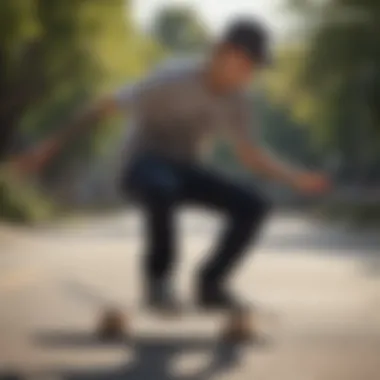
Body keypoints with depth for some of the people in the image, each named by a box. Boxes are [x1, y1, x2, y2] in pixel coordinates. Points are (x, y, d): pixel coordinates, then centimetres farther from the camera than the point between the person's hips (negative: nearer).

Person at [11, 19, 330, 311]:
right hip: (142, 167, -6)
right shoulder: (172, 83, -22)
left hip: (185, 171, 6)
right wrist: (54, 145, -19)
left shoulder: (236, 100, -4)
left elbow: (249, 155, 7)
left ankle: (210, 283, -3)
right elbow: (107, 106, -19)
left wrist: (296, 179, -4)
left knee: (253, 205, -15)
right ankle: (158, 278, -22)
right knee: (164, 188, -42)